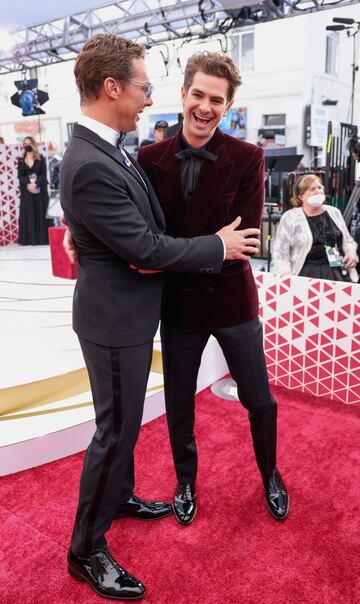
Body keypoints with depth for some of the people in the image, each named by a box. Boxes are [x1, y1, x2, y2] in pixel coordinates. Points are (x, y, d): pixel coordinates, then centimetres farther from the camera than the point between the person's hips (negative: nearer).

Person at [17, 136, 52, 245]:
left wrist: (35, 184, -18)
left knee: (41, 212, -1)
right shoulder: (21, 160, 11)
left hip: (40, 189, -1)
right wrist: (28, 184, -17)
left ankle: (43, 238, 2)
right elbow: (20, 175, 2)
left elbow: (44, 174, -3)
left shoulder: (40, 159, 6)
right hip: (26, 190, 1)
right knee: (28, 214, -1)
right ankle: (30, 239, 0)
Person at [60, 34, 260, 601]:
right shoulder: (90, 166, -25)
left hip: (129, 310, 9)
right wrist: (219, 245, -12)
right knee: (116, 429, 4)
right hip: (115, 318, -9)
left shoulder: (108, 151, 6)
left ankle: (120, 495, 47)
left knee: (123, 419, 24)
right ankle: (87, 550, 24)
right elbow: (146, 248, -24)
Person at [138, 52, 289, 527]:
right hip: (177, 303, 2)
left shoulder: (247, 158, -10)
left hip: (231, 298, -1)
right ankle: (186, 481, 45)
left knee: (260, 401, 15)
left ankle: (270, 476, 45)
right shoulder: (151, 158, -4)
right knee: (178, 406, 17)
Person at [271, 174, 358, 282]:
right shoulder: (290, 217, -2)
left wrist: (351, 252, 1)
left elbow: (347, 240, 22)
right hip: (307, 274, -4)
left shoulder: (334, 212, 12)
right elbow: (280, 252, -4)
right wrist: (287, 279, -16)